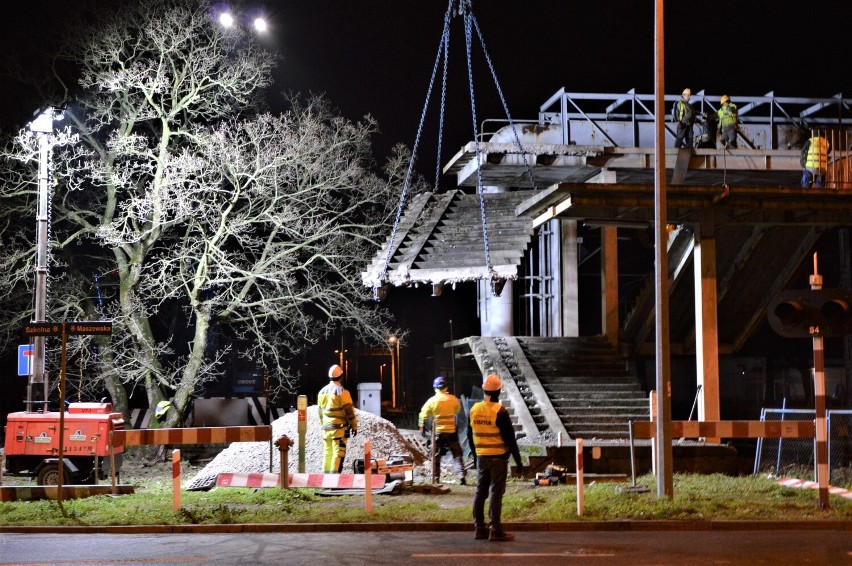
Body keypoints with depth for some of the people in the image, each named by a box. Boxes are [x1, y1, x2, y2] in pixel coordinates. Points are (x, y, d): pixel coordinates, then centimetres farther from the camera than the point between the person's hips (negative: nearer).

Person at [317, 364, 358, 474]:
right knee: (338, 452, -7)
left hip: (326, 427, 7)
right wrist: (354, 426, -1)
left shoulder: (322, 392, 11)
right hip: (339, 427, -7)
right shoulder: (342, 392, -11)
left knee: (327, 452, 12)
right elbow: (349, 411, -10)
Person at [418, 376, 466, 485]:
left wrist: (422, 427, 12)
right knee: (457, 454, 6)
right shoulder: (453, 399, -4)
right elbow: (458, 410, 14)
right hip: (452, 431, 1)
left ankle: (436, 477, 15)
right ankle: (461, 476, -6)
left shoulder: (432, 400, -8)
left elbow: (423, 415, -1)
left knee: (436, 455, 13)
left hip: (439, 432, -1)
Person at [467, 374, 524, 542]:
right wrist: (518, 462, -7)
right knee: (496, 493, -5)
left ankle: (479, 528, 15)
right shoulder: (500, 412, -14)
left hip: (481, 457, 6)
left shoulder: (474, 409, 4)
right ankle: (495, 530, -6)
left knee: (480, 492, 12)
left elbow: (470, 435, 13)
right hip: (498, 458, -6)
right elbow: (510, 439, -13)